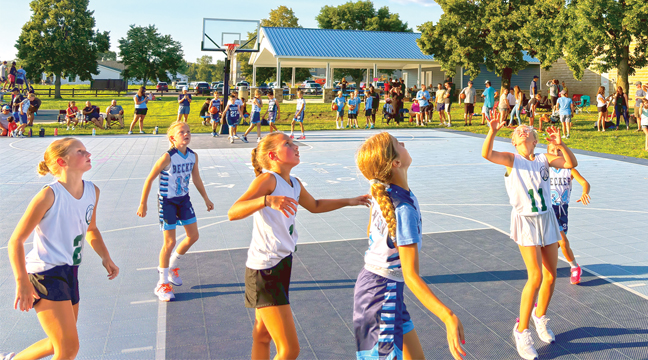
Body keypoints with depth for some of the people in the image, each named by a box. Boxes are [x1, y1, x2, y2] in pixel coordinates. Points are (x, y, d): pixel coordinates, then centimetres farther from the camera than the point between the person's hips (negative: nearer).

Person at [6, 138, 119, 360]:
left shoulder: (93, 191, 2)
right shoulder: (49, 195, -19)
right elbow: (16, 240, -16)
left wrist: (105, 258, 8)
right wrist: (22, 282, -23)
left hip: (70, 273, 8)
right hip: (45, 275, -8)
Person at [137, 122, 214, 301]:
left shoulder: (193, 156, -4)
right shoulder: (168, 157, -23)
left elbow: (196, 178, 11)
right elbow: (149, 180, -16)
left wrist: (206, 198, 16)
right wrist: (143, 204, -14)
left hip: (183, 199, 7)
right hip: (167, 201, -7)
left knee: (193, 236, 10)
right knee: (170, 242, -3)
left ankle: (172, 266, 34)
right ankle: (162, 283, 12)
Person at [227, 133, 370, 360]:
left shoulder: (295, 185, 9)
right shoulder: (268, 179, -17)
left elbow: (314, 206, 30)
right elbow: (232, 213, -29)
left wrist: (348, 201, 31)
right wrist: (267, 200, -43)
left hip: (282, 265, 9)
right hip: (264, 270, -9)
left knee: (263, 335, 24)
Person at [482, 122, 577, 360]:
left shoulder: (544, 159, 5)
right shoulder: (512, 160, -4)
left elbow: (572, 163, -7)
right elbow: (487, 154, -22)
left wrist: (560, 144, -21)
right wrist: (492, 132, -37)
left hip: (547, 219, 5)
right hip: (525, 222, -5)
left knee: (551, 276, 10)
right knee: (535, 277, -14)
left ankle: (540, 318, 37)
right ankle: (521, 331, 1)